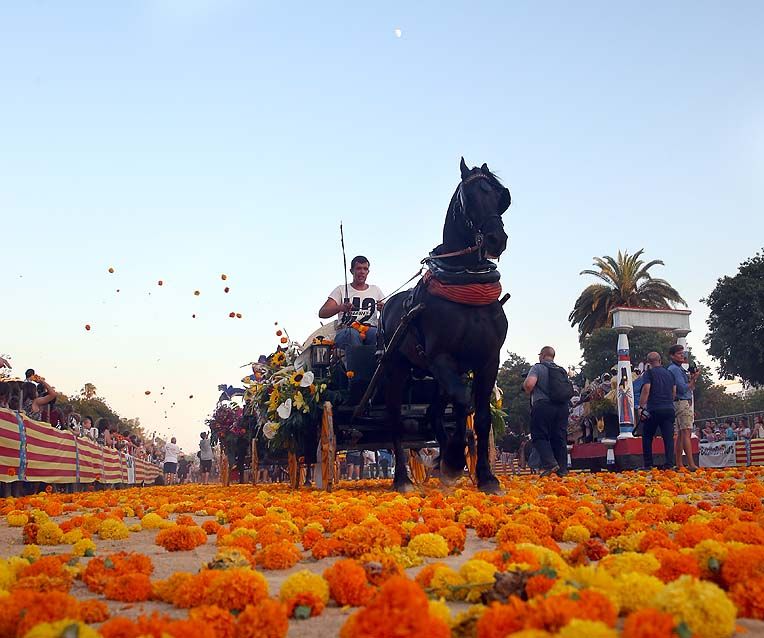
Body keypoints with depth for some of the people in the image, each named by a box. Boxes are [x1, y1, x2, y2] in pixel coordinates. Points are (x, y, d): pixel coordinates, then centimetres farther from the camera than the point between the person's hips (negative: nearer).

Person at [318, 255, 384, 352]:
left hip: (370, 329, 1)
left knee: (378, 333, -36)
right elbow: (322, 313, 2)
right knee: (352, 333, -40)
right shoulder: (341, 290, 14)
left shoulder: (375, 290, 21)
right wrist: (341, 308, -19)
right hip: (345, 332, -1)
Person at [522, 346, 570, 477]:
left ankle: (549, 463, -16)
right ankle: (562, 469, 7)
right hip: (562, 406, 5)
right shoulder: (561, 370, 14)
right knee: (560, 438, 8)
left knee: (539, 436, 1)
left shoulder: (537, 368, -3)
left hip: (543, 405, -5)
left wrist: (528, 392, 2)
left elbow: (530, 384, -17)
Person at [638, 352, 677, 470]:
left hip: (653, 409, -4)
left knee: (647, 437, 8)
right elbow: (674, 391, 16)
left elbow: (646, 390, -12)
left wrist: (641, 407, -10)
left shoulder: (650, 372, -3)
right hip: (669, 409, 4)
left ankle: (648, 464, 5)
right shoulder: (669, 373, 13)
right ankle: (669, 463, -7)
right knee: (668, 437, 1)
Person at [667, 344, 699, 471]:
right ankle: (691, 464, -23)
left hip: (684, 403, 11)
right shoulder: (674, 369, -10)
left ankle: (679, 464, 10)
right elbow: (683, 388, -17)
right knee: (686, 433, -16)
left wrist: (691, 378, 7)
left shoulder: (679, 368, 21)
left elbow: (689, 388, 22)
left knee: (680, 434, 9)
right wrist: (694, 379, -7)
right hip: (682, 403, -11)